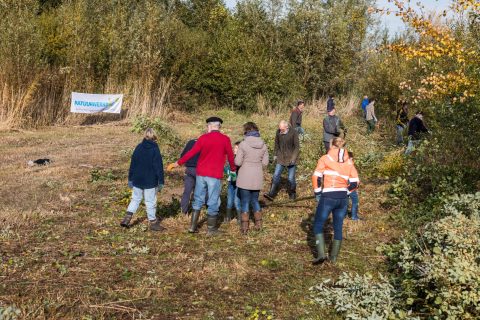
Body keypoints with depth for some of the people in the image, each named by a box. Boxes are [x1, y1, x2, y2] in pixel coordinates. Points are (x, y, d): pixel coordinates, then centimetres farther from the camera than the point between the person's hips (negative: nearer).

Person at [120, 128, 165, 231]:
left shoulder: (138, 147, 1)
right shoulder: (155, 149, -11)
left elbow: (132, 164, 6)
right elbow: (159, 166, -11)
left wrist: (130, 179, 14)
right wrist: (161, 182, -6)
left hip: (137, 180, 4)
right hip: (150, 181, -4)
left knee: (135, 199, 17)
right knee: (151, 202, 5)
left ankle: (127, 218, 8)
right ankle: (153, 223, 13)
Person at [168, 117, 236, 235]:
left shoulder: (203, 138, -2)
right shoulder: (225, 139, -6)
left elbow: (191, 153, -1)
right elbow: (230, 156, 1)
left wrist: (177, 163, 8)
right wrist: (233, 169, 20)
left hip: (201, 173, 3)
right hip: (215, 175, -3)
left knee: (198, 200, 15)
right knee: (213, 202, 6)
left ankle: (193, 226, 17)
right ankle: (211, 229, 13)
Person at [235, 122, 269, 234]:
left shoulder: (243, 144, -13)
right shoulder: (263, 145, -1)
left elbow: (237, 162, -13)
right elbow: (265, 162, 2)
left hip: (245, 177, -4)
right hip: (257, 177, 4)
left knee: (245, 202, 6)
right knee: (255, 200, 19)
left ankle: (245, 226, 8)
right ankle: (258, 224, 24)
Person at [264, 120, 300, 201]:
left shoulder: (293, 133, -14)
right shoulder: (278, 132, -2)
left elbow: (297, 147, -11)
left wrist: (293, 158, -17)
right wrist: (275, 154, 11)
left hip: (291, 159, -3)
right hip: (281, 158, 3)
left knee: (291, 178, 4)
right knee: (276, 175, -2)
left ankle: (292, 194, 23)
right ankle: (271, 194, 0)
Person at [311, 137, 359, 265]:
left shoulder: (325, 158, -1)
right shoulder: (349, 161, 9)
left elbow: (316, 177, -9)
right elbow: (355, 182, 4)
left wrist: (317, 191, 2)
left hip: (327, 198, -4)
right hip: (343, 199, 4)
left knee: (318, 225, 9)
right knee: (338, 227, 15)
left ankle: (321, 254, -2)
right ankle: (334, 257, 20)